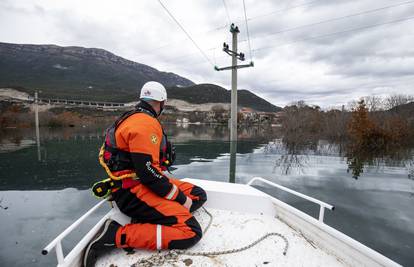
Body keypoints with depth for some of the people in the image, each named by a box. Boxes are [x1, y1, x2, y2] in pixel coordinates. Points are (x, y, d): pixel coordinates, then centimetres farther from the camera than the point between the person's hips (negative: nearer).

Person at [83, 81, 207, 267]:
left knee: (198, 195, 9)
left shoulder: (134, 118, 16)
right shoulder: (146, 123, -18)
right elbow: (147, 172, -24)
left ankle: (146, 220, -3)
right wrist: (181, 199, -14)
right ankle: (114, 235, -12)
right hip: (134, 191, -10)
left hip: (140, 183, 10)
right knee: (190, 232, -19)